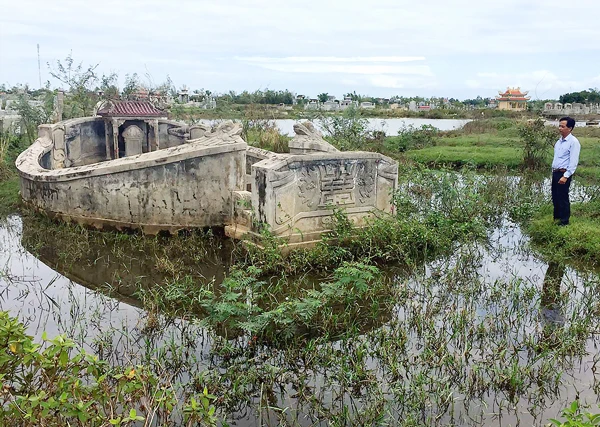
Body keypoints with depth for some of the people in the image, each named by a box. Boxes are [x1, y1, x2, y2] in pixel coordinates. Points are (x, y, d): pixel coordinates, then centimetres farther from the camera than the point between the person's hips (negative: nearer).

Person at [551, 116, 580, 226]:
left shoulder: (573, 142, -12)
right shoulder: (559, 141, 13)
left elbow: (574, 162, -17)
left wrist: (565, 176, -21)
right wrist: (553, 171, 13)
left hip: (564, 174, -8)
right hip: (555, 172, 8)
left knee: (563, 198, -1)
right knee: (555, 197, 14)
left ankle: (564, 221, 10)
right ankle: (556, 218, 27)